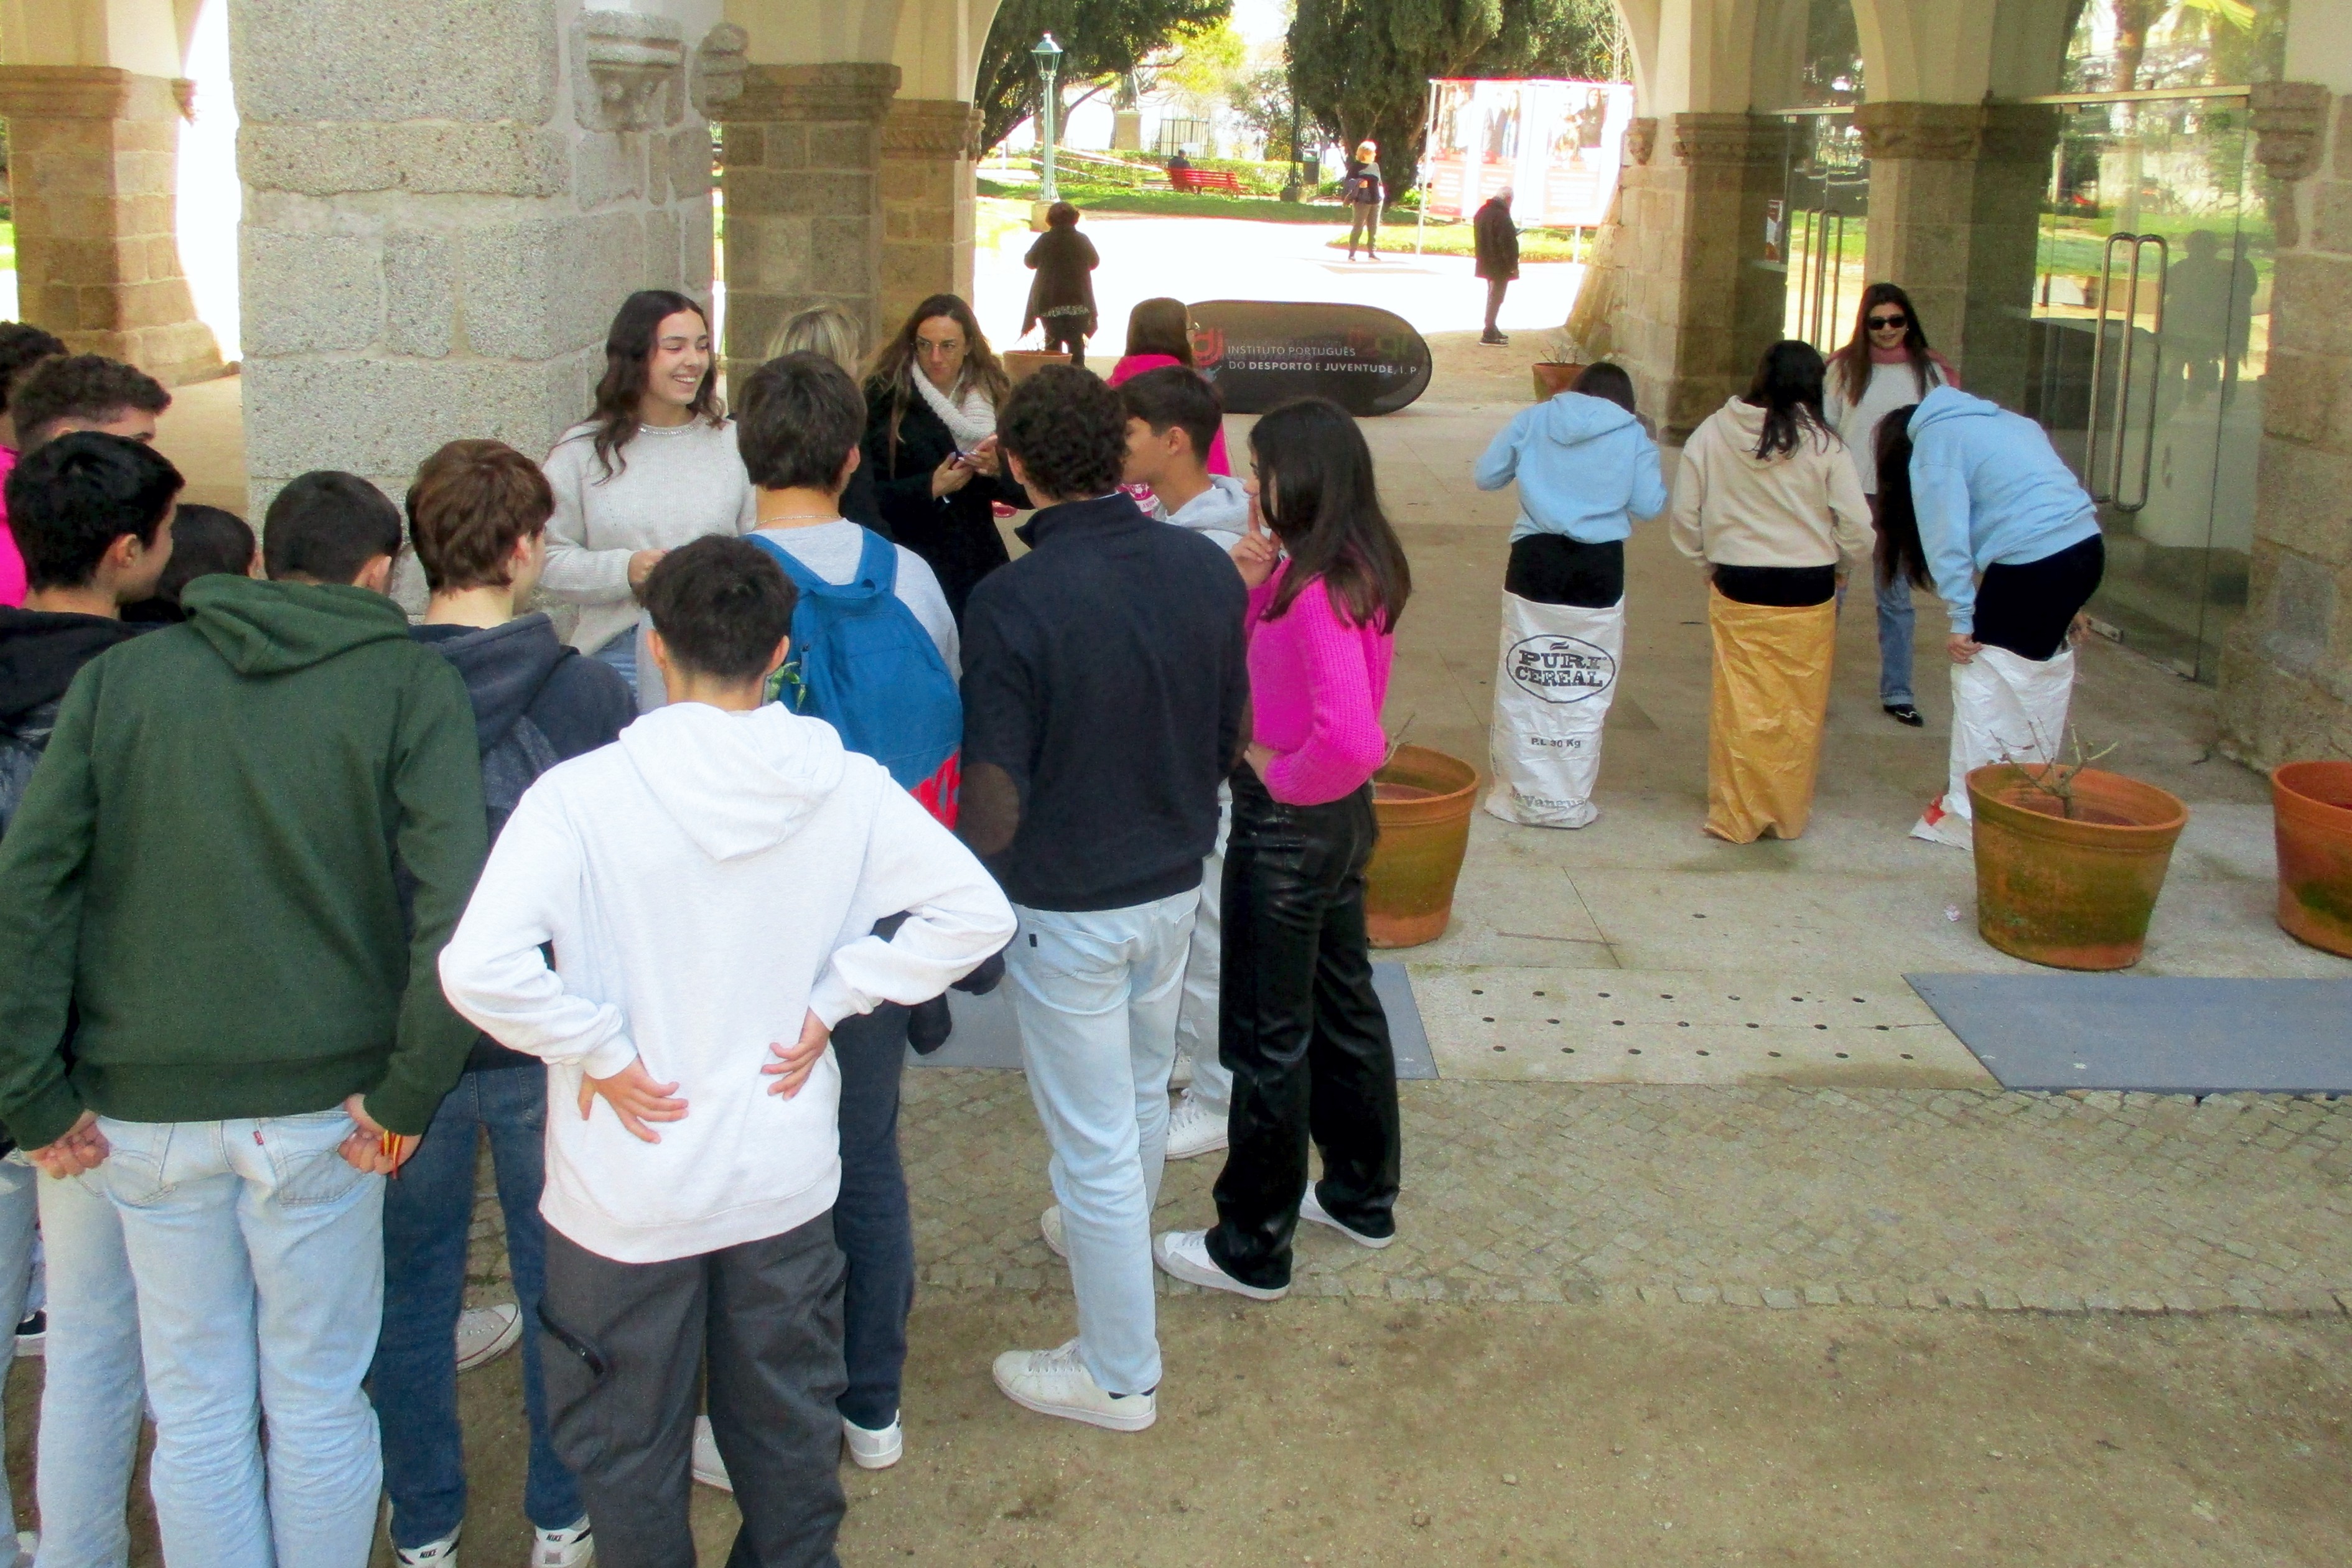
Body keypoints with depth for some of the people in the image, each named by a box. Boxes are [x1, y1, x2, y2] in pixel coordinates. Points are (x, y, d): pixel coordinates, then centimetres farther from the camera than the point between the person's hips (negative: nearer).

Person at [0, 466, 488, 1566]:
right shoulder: (407, 683, -4)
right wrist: (408, 1094, -9)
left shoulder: (119, 677, 4)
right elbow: (456, 901, -16)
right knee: (318, 1401, 14)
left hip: (146, 1107, 2)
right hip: (319, 1104, -2)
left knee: (196, 1406, 16)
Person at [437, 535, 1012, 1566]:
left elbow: (479, 966, -30)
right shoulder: (844, 789, -10)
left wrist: (595, 1052, -15)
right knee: (791, 1425, 24)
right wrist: (831, 998, -5)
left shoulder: (584, 795, -19)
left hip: (628, 1193, -3)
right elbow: (976, 911, -8)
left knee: (627, 1449, 18)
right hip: (787, 1179, 3)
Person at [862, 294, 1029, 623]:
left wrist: (997, 471, -13)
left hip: (979, 568, 3)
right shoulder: (885, 398, -3)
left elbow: (1027, 494, 6)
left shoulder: (993, 398, 7)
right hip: (910, 569, -3)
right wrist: (930, 487, -18)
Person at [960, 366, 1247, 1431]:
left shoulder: (1012, 603, -24)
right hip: (1176, 879, 6)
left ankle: (1119, 1373, 22)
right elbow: (1231, 738, 3)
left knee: (1092, 1134, 8)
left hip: (1068, 903, -6)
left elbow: (995, 806, -22)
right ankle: (1111, 1238, 53)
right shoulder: (1205, 568, -8)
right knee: (1140, 1093, 28)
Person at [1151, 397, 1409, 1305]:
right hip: (1341, 817, 10)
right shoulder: (1357, 570, 3)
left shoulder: (1319, 590, -26)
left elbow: (1349, 736, -36)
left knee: (1269, 1037, 3)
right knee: (1343, 1000, 22)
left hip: (1291, 824, -10)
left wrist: (1280, 776, -19)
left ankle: (1253, 1248, 17)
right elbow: (1261, 668, 10)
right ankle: (1363, 1196, 39)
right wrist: (1254, 588, -5)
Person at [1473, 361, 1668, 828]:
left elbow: (1485, 475, 7)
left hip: (1536, 561, 1)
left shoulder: (1533, 420, 5)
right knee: (1585, 692, 8)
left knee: (1523, 688, 9)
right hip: (1599, 568, -1)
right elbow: (1649, 505, 0)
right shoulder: (1633, 436, 1)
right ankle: (1569, 802, 11)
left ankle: (1518, 796, 13)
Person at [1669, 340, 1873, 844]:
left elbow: (1685, 516, 1)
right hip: (1808, 593, -1)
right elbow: (1857, 528, -5)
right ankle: (1788, 816, 21)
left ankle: (1736, 817, 13)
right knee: (1798, 710, 11)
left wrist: (1707, 563, 17)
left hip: (1736, 590, 1)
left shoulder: (1712, 435, -4)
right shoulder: (1823, 444, -9)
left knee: (1739, 706, 8)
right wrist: (1842, 561, 15)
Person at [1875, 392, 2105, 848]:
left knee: (1983, 685, 3)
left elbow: (1945, 535, -6)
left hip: (2030, 563, -8)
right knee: (2045, 672, 20)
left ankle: (1970, 811, 8)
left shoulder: (1934, 439, 2)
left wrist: (1960, 618, -5)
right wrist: (2066, 604, 20)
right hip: (2087, 550, 8)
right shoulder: (2004, 420, 24)